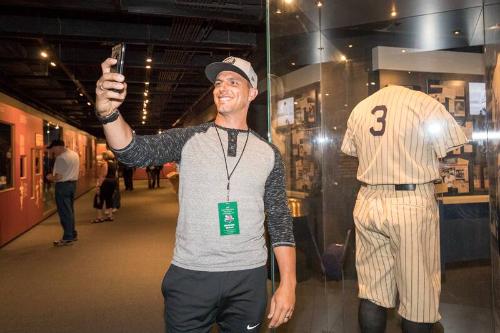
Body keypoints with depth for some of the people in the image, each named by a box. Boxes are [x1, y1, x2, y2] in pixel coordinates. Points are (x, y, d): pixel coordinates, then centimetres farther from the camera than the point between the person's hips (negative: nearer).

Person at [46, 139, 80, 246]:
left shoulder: (61, 158, -18)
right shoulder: (75, 154, 9)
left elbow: (58, 177, -20)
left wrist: (50, 178, 0)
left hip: (63, 185, -9)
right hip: (72, 183, 9)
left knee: (64, 212, -2)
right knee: (70, 211, 17)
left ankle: (68, 238, 2)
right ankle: (73, 234, 23)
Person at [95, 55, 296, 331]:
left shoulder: (268, 153, 2)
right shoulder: (187, 139, 0)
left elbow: (280, 220, 3)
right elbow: (135, 151, -15)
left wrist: (288, 284, -2)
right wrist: (109, 112, -35)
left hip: (248, 279, 1)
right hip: (189, 277, -1)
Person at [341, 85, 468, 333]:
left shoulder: (359, 109, 8)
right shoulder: (424, 103, -7)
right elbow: (455, 154, -6)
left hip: (368, 202, 5)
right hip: (411, 204, -5)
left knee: (372, 291, 13)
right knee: (418, 296, 8)